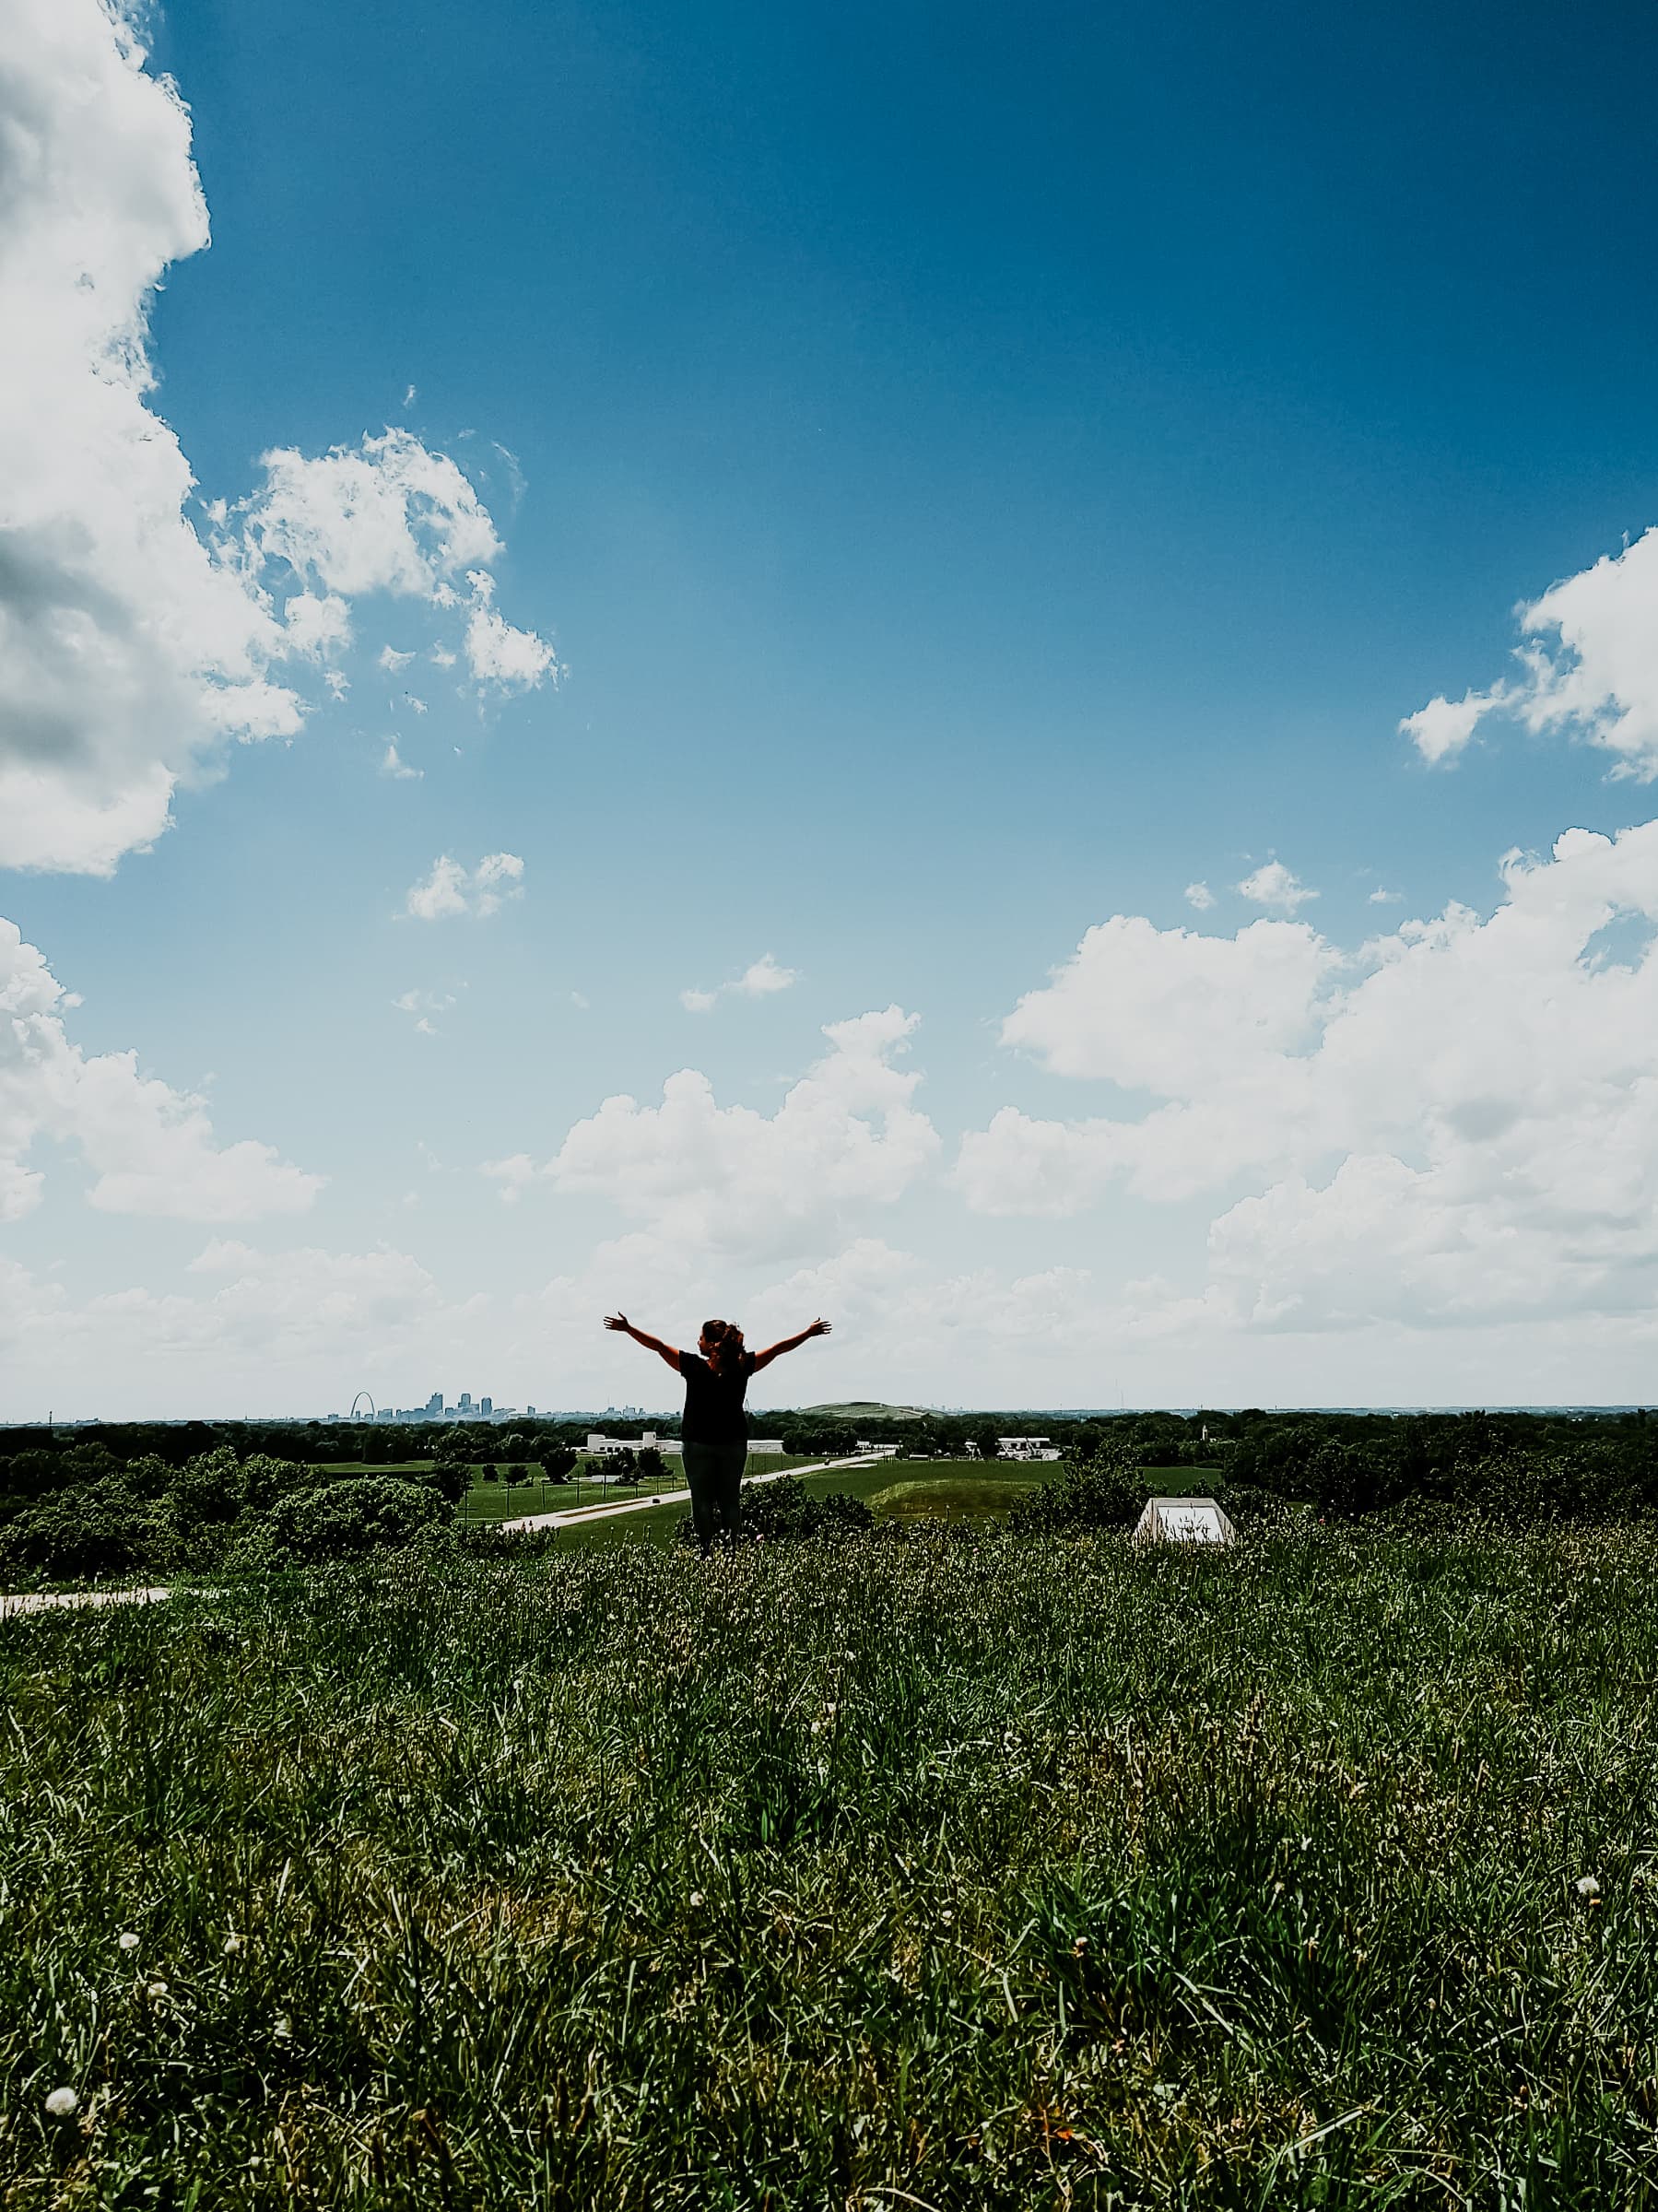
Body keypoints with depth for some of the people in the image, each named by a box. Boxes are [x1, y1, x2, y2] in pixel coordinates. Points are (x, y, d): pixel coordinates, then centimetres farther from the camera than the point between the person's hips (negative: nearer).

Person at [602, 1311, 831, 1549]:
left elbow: (658, 1346, -9)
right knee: (730, 1500, 11)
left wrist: (628, 1328, -1)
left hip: (699, 1444, -3)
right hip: (734, 1443, 3)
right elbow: (779, 1348, 1)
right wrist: (809, 1332, 11)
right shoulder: (742, 1366, -7)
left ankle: (706, 1549, 1)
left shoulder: (695, 1366, -13)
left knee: (702, 1501, 4)